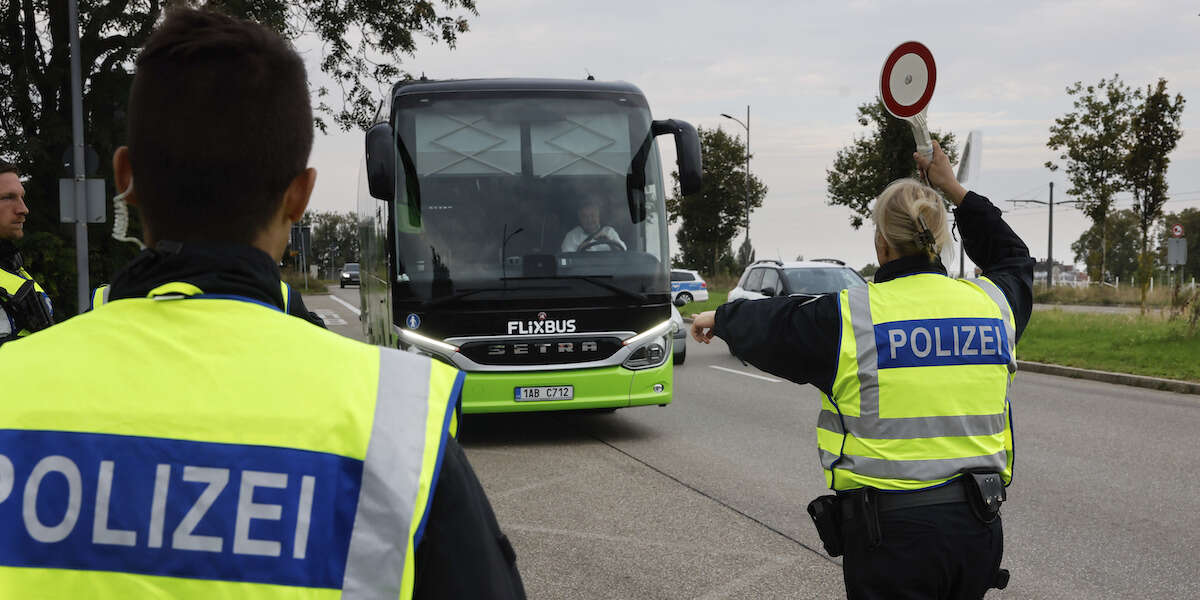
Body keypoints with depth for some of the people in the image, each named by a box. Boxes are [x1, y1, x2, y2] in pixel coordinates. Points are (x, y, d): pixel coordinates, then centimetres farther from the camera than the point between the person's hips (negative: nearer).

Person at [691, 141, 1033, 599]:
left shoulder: (847, 319, -10)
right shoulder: (991, 303, 3)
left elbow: (766, 326, 9)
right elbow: (1015, 261, 28)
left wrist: (720, 319, 30)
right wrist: (954, 190, 31)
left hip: (890, 532, -4)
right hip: (977, 528, 5)